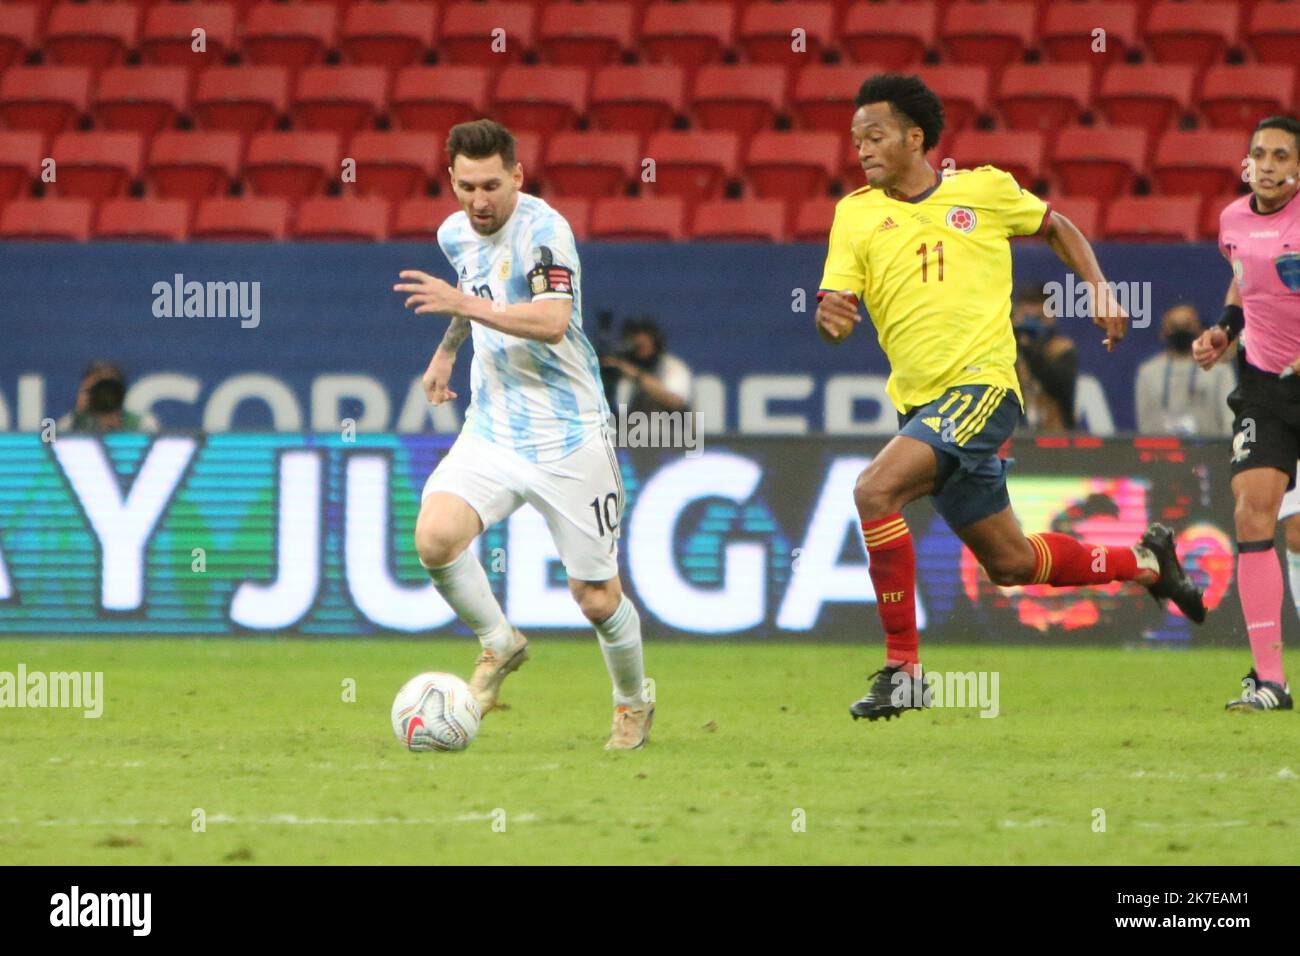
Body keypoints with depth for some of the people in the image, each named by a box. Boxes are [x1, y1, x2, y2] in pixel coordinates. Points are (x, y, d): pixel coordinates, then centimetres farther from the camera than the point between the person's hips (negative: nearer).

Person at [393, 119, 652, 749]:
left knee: (595, 597, 1)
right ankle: (498, 644, 5)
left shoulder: (542, 229, -16)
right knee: (435, 537, -21)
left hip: (567, 435, -5)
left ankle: (633, 703, 30)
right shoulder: (455, 233, 7)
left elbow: (551, 321, -32)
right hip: (491, 431, 5)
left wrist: (464, 305, -38)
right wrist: (447, 348, 23)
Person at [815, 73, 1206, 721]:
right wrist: (830, 318, -24)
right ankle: (1144, 562, 39)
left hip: (981, 383, -5)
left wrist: (1100, 290, 8)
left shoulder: (984, 191, 2)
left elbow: (1056, 228, 21)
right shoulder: (856, 214, 7)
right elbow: (837, 311, -1)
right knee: (1011, 563, 13)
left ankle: (902, 668, -20)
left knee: (875, 490, -27)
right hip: (921, 402, 5)